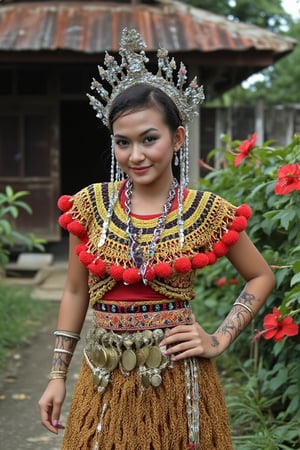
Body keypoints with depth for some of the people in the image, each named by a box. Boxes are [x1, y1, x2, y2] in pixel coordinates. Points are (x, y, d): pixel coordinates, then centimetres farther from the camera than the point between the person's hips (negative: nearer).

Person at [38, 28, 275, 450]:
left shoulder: (208, 212, -6)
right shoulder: (91, 205, -2)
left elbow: (261, 277, 7)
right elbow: (75, 292, 7)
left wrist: (220, 340, -3)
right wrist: (58, 375, 7)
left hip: (178, 379, -1)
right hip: (106, 382, 2)